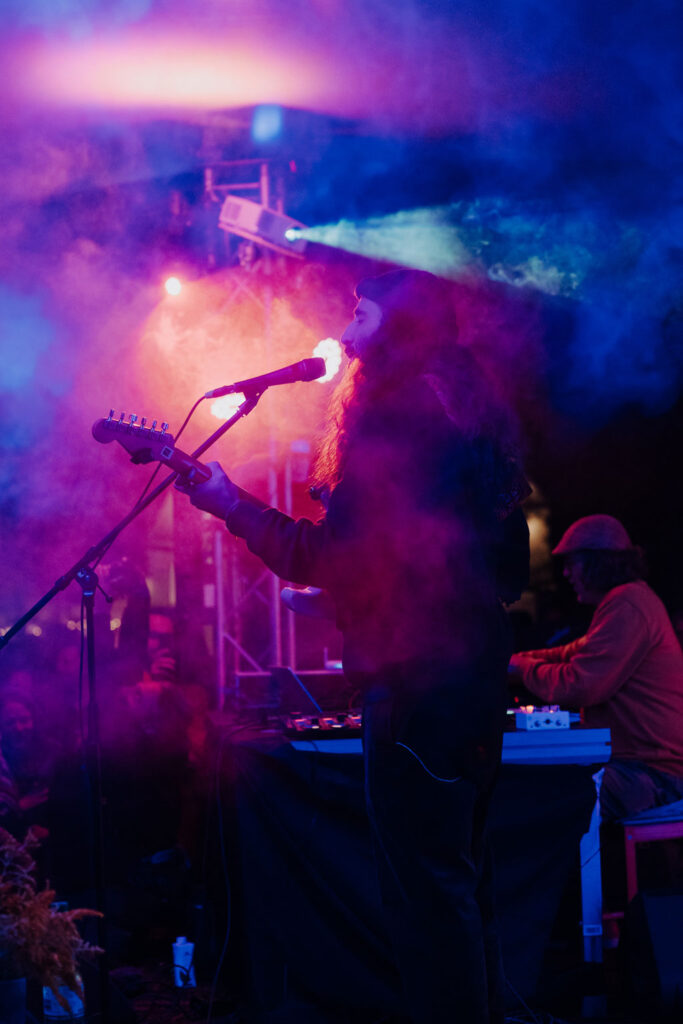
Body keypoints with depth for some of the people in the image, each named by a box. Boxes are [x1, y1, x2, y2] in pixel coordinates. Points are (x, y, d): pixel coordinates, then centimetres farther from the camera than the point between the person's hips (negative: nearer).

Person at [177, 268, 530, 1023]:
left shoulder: (390, 416, -12)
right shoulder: (469, 415, 15)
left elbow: (331, 560, -16)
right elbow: (512, 569, 19)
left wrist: (228, 503, -9)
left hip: (414, 675, -10)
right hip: (478, 671, 10)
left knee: (423, 884, -7)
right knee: (460, 873, 16)